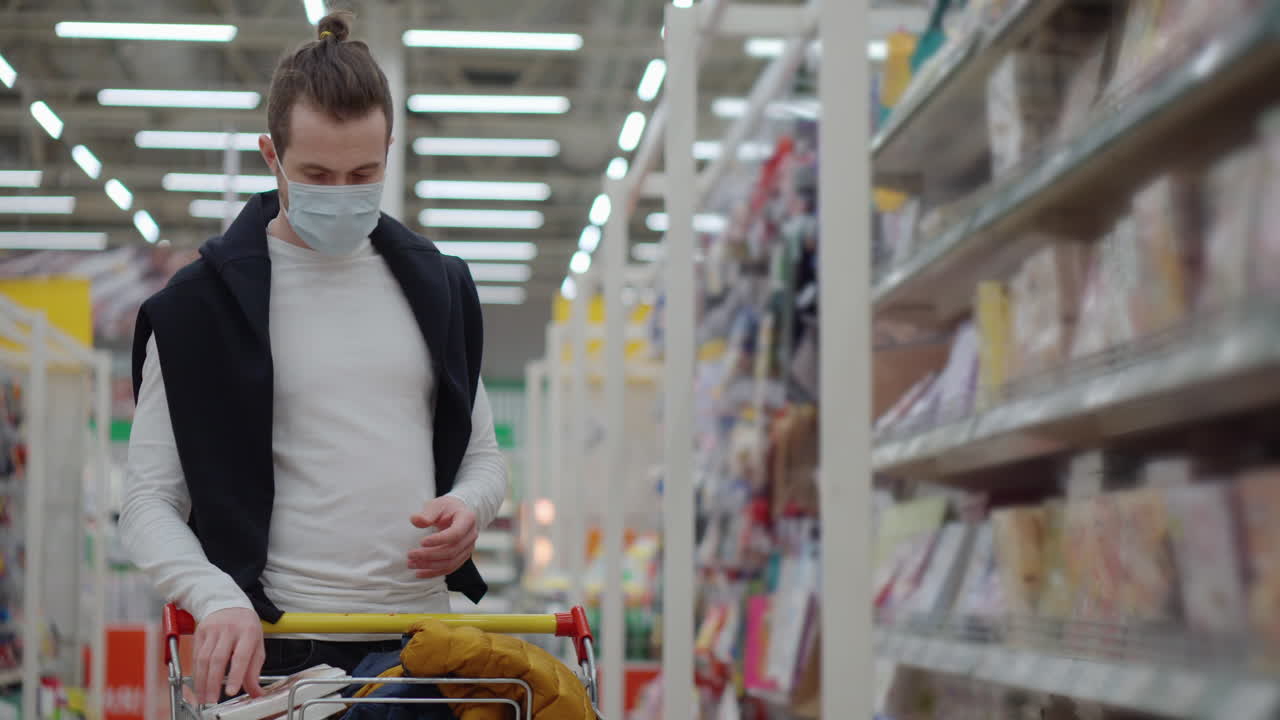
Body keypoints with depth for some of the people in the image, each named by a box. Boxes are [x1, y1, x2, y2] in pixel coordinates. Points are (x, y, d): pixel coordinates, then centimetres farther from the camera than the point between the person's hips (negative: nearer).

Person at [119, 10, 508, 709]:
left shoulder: (438, 286, 11)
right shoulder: (197, 306, -2)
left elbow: (482, 453, 19)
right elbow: (149, 502, -3)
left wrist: (469, 505, -4)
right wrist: (217, 598, -22)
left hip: (422, 642, 4)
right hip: (276, 650, -4)